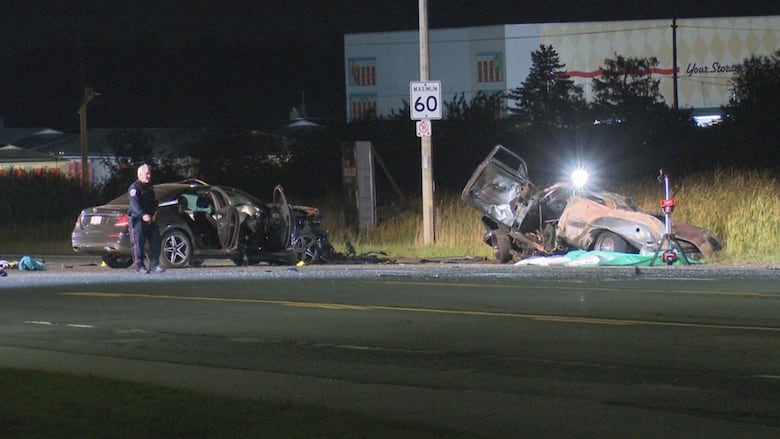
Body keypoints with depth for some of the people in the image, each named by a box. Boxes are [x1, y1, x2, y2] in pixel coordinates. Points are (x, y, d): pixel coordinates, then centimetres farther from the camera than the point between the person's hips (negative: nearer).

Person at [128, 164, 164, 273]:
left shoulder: (149, 187, 19)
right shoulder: (135, 187, -11)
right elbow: (134, 203, -25)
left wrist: (154, 213, 16)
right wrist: (143, 215, -39)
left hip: (151, 219, 8)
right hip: (138, 219, -8)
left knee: (155, 242, 4)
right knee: (138, 243, -5)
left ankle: (154, 265, 9)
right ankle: (139, 266, 0)